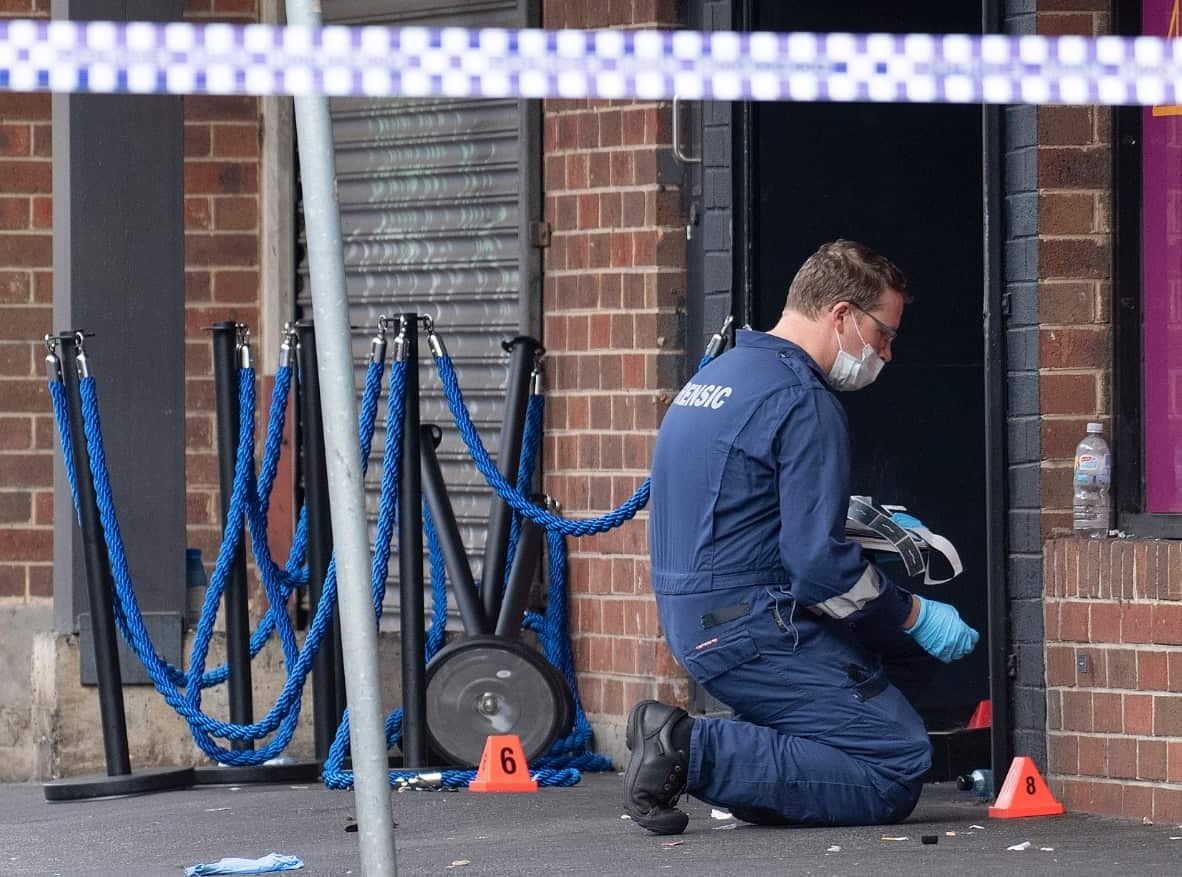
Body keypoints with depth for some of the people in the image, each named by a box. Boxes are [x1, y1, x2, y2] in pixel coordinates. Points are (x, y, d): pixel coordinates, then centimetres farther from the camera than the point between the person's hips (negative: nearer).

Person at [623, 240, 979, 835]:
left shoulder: (717, 377, 16)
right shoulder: (804, 403, -15)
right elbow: (820, 565, -19)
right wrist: (916, 617, -6)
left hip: (692, 622, 10)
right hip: (754, 629, -10)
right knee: (898, 770, -10)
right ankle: (695, 753, -15)